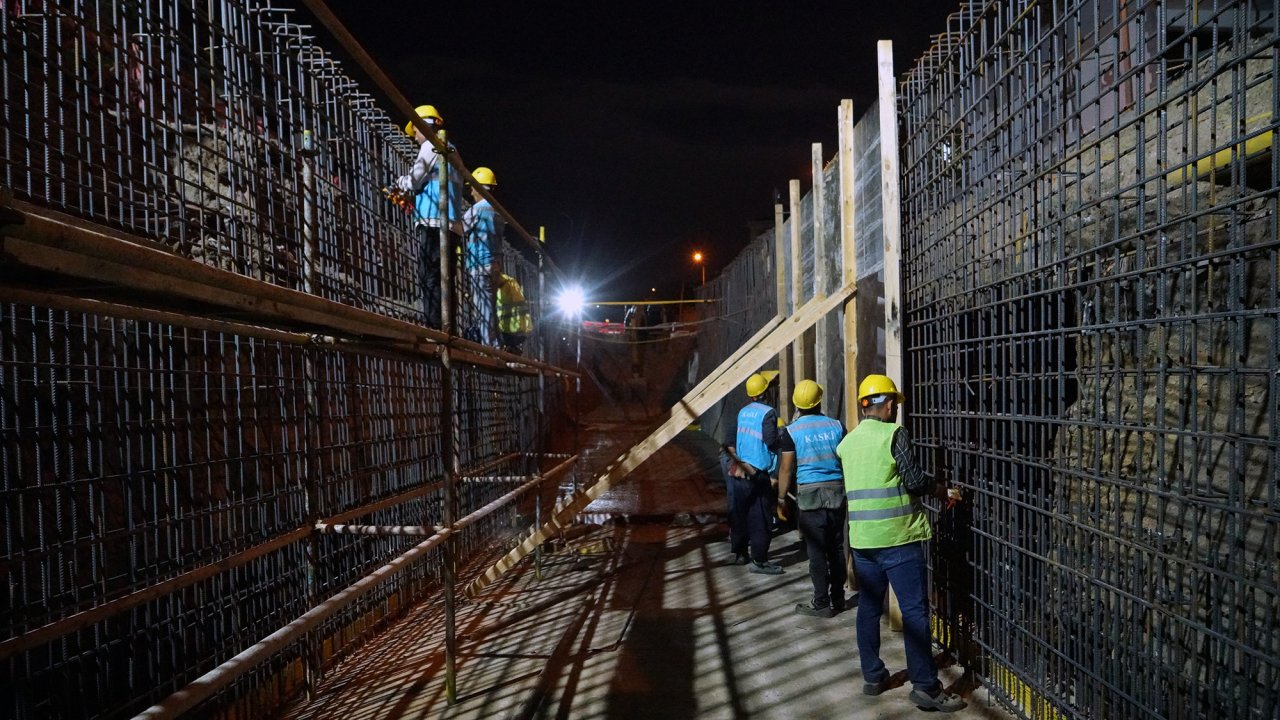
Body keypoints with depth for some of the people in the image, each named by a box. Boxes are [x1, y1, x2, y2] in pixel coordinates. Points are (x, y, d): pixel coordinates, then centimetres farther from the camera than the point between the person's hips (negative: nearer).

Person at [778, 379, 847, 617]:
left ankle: (822, 604, 6)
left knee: (816, 551, 1)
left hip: (810, 494, -4)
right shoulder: (836, 426, 3)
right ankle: (838, 599, 22)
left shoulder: (792, 431, -7)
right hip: (837, 491, 4)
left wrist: (781, 497, 4)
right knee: (836, 548, 13)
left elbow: (786, 468, -6)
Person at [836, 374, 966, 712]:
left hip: (861, 537, 7)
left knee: (869, 606, 14)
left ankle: (872, 676, 21)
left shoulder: (846, 442, 11)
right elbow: (915, 481, -13)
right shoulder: (893, 433, -9)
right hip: (897, 536, -7)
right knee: (914, 611, -2)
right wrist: (940, 488, 6)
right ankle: (925, 686, 1)